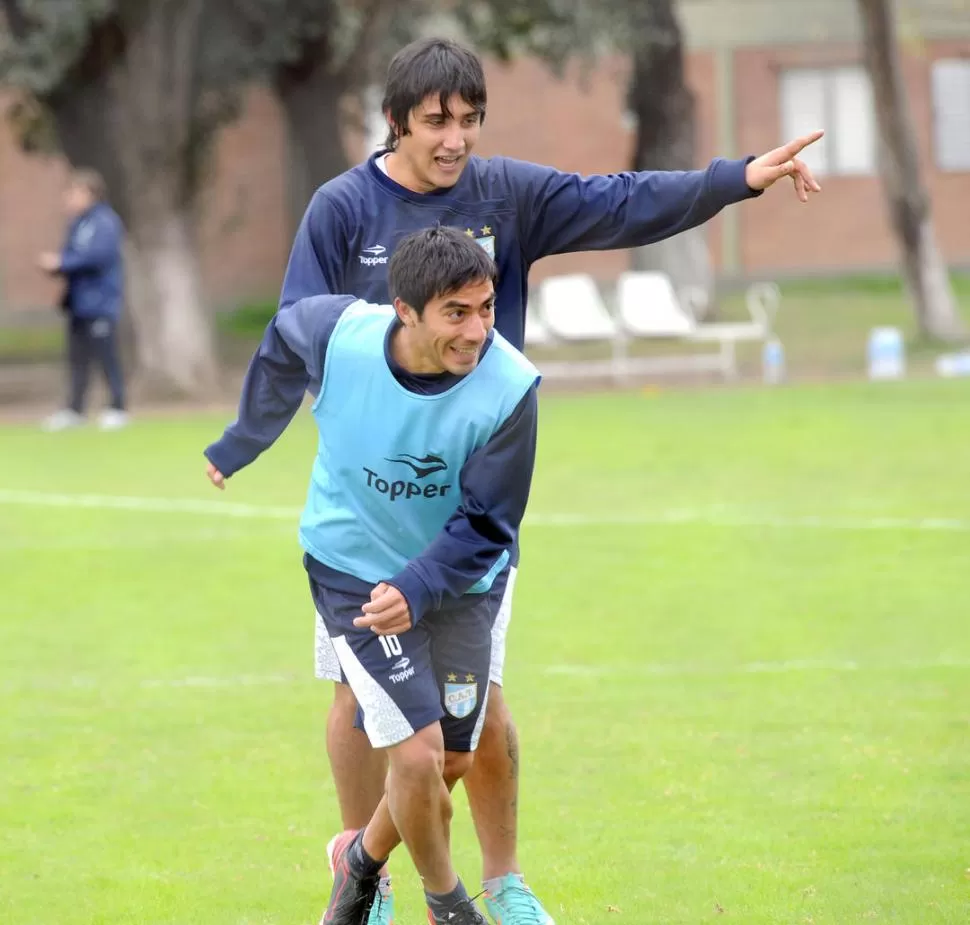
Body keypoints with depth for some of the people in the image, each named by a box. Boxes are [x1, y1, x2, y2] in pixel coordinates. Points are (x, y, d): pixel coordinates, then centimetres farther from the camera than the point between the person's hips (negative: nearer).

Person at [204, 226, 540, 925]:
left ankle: (364, 857, 39)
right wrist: (241, 444, 19)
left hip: (459, 583, 2)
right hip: (355, 571, -2)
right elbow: (281, 348, 3)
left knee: (452, 763, 9)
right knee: (418, 756, -13)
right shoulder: (337, 333, -23)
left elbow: (486, 526, -18)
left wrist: (417, 590, -33)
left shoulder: (510, 388, -26)